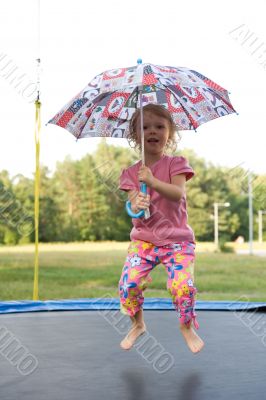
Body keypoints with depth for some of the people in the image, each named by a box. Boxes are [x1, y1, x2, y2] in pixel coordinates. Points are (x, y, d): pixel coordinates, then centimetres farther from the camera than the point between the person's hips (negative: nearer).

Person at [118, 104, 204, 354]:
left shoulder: (176, 164, 0)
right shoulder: (131, 173, 6)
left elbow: (178, 193, -17)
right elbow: (133, 206, -5)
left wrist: (152, 181, -32)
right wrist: (137, 205, -29)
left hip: (177, 239, -2)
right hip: (143, 239, 2)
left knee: (183, 285, -19)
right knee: (128, 284, -14)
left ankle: (187, 326, 11)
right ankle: (137, 325, 14)